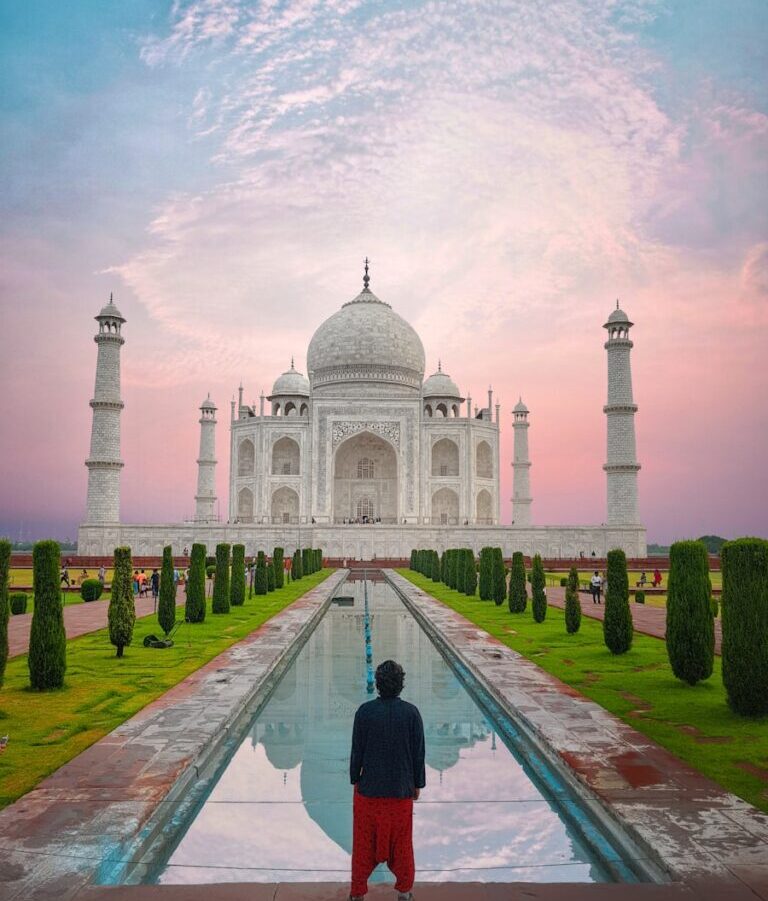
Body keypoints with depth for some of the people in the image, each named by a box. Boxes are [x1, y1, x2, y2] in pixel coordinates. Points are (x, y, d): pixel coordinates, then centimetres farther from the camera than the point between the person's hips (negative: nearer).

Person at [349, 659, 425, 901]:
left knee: (364, 842, 15)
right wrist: (418, 784, 8)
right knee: (401, 841, 17)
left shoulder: (365, 711, -12)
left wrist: (355, 779, 8)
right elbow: (418, 753, -4)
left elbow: (357, 751, -6)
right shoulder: (411, 712, -10)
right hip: (401, 790, 1)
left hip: (369, 788, 0)